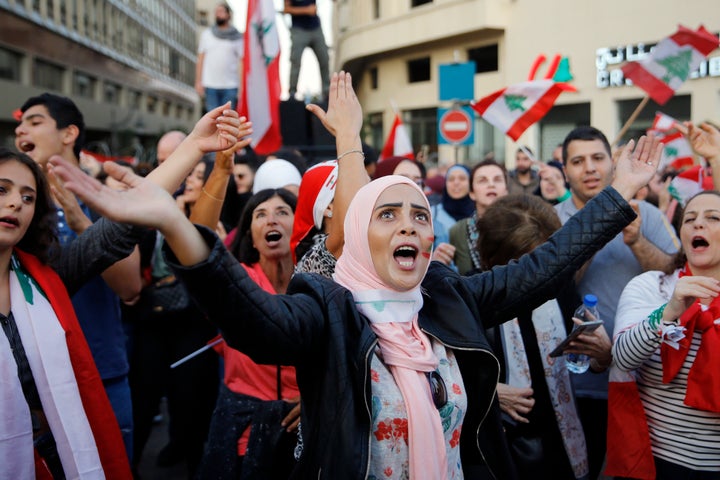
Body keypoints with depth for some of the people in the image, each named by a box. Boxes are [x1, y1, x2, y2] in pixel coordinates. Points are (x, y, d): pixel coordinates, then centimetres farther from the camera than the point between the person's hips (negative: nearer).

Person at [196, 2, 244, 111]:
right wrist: (198, 82, 3)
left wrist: (241, 86, -5)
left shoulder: (237, 37, 6)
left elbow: (241, 62, 3)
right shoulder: (206, 34, 12)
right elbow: (200, 59, 12)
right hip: (210, 86, 1)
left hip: (230, 87, -1)